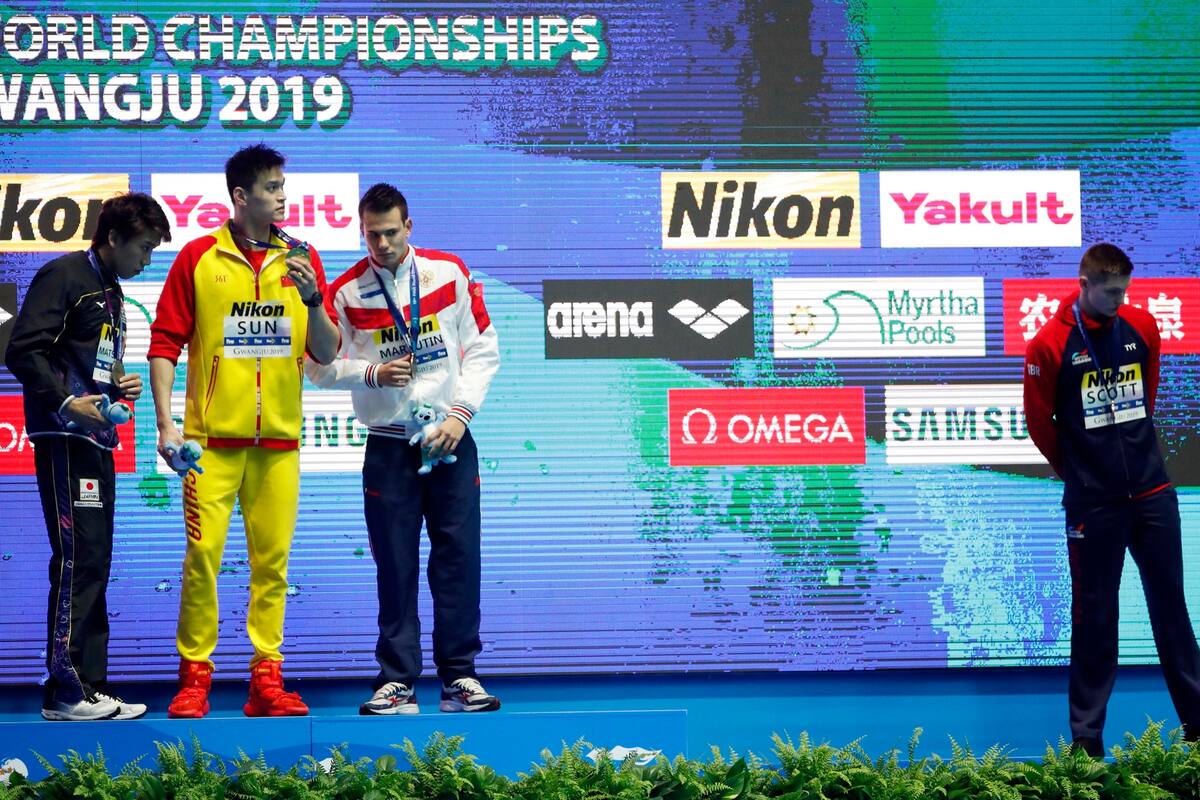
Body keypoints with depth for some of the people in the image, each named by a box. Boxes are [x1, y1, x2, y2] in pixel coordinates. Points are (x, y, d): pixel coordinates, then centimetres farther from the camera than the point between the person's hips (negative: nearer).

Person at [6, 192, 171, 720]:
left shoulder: (111, 294, 22)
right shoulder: (65, 276, -6)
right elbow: (23, 350, -15)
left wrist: (121, 388, 10)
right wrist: (66, 401, -21)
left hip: (96, 441, 10)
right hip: (65, 439, -10)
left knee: (94, 564, 9)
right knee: (78, 559, -12)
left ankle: (90, 685, 13)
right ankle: (67, 691, -11)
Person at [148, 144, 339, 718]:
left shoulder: (300, 258, 9)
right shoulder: (198, 258, 2)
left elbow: (326, 353, 7)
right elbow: (165, 342, 2)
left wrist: (312, 299, -10)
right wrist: (165, 421, -6)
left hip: (279, 439, 3)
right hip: (212, 436, -2)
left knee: (272, 561, 3)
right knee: (202, 556, -6)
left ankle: (266, 680, 8)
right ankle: (194, 677, 3)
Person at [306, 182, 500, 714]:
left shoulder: (450, 273, 3)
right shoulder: (345, 292, 1)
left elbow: (482, 349, 5)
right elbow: (320, 366, 2)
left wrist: (460, 413, -5)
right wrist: (373, 373, -14)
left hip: (450, 441, 1)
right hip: (388, 445, -1)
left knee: (458, 556, 0)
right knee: (395, 564, 0)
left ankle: (459, 675, 7)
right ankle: (398, 680, 6)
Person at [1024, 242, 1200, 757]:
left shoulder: (1142, 327, 2)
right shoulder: (1051, 343, -10)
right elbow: (1039, 421, -1)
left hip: (1152, 492, 3)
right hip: (1092, 502, -3)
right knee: (1094, 617, 3)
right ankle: (1086, 735, 12)